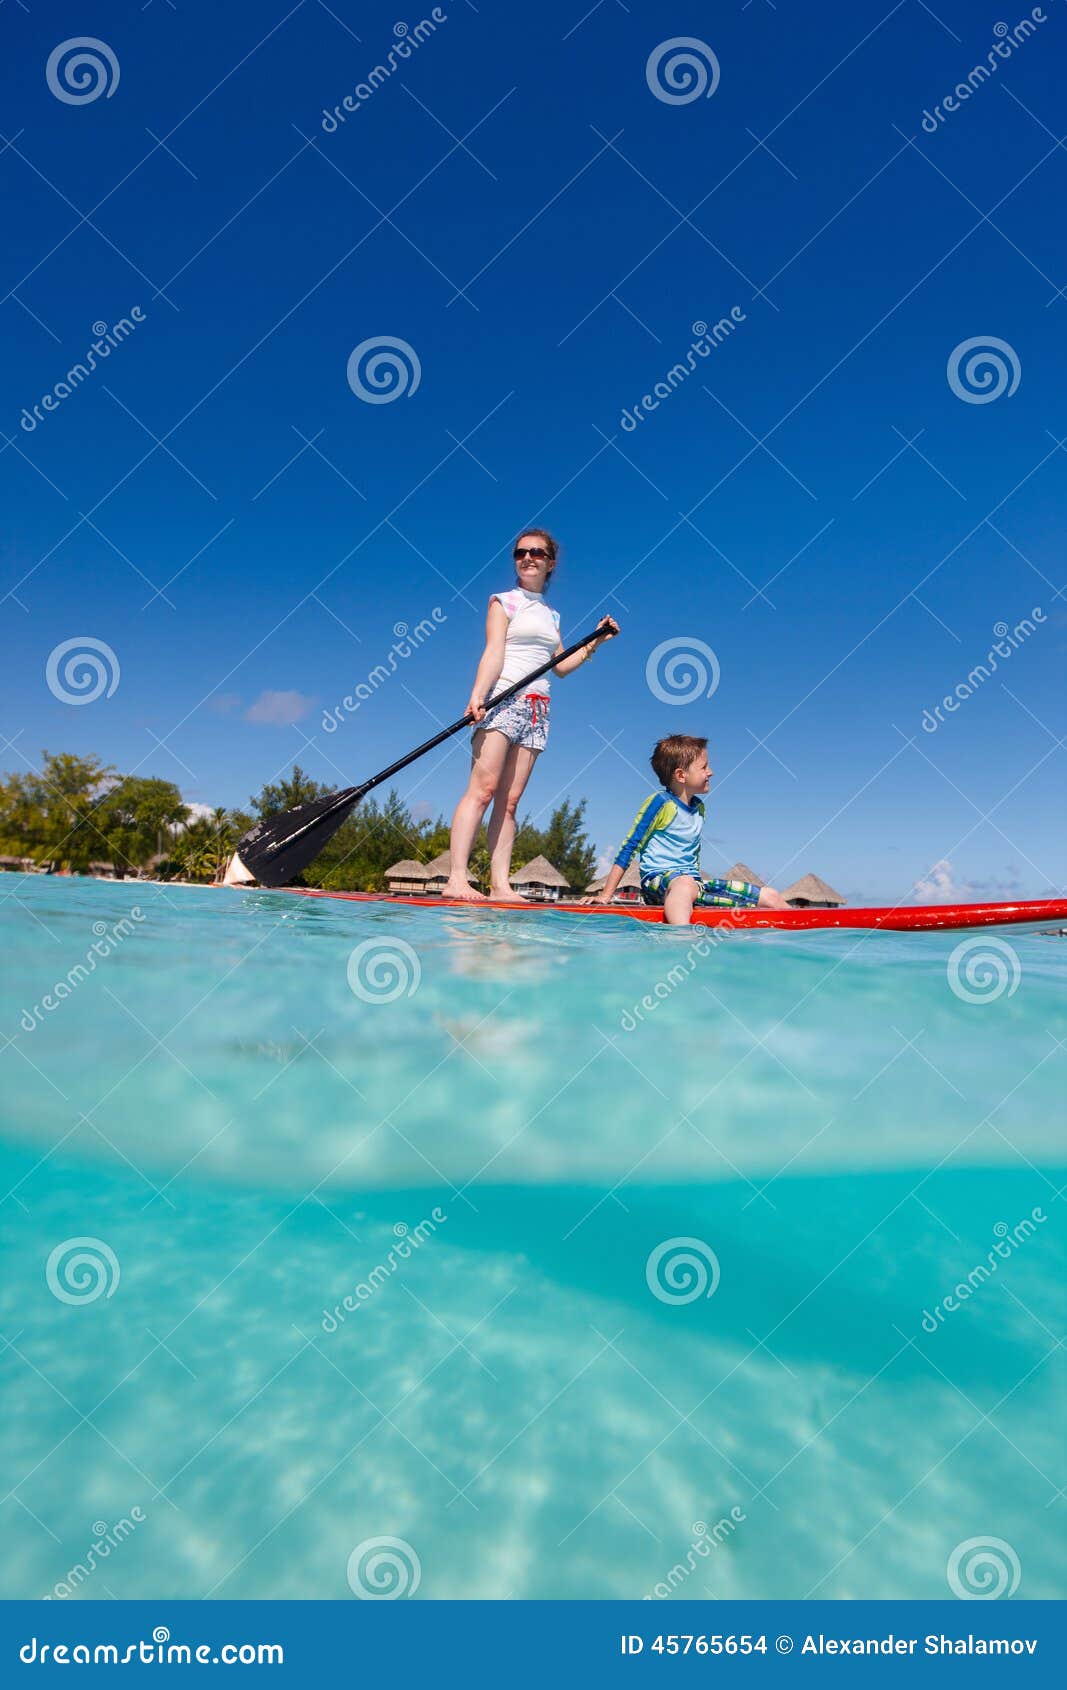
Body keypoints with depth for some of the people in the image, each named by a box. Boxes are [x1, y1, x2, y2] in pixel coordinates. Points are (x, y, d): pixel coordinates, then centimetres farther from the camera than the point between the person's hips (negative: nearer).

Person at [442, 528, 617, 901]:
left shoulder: (551, 614, 23)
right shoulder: (505, 601, 7)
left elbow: (562, 666, 26)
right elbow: (494, 652, -7)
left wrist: (595, 642, 20)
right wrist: (477, 695, -21)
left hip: (537, 708, 5)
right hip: (502, 699, -5)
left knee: (510, 800, -1)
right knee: (482, 788, -17)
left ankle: (500, 884, -5)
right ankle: (456, 879, -23)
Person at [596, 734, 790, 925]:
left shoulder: (699, 807, 16)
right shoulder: (661, 803, -7)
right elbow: (629, 848, -8)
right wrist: (606, 896, -12)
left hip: (694, 882, 8)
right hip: (658, 881, -8)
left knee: (770, 897, -1)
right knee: (685, 884, -45)